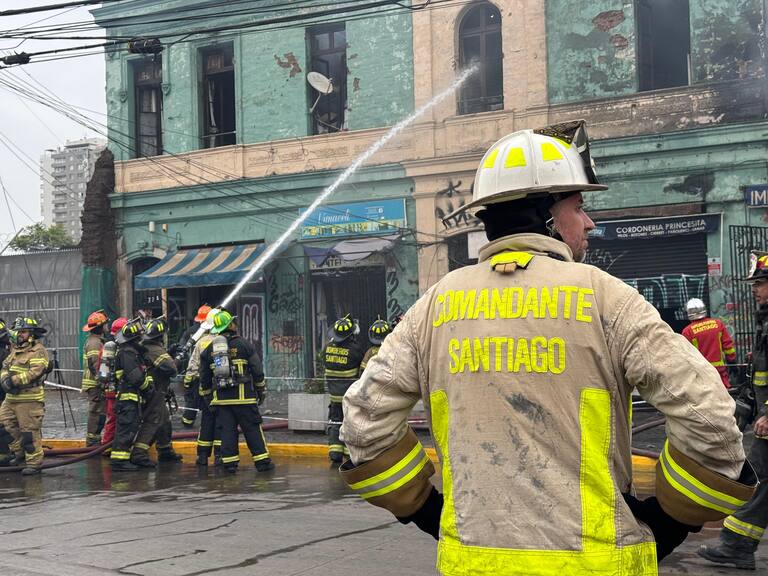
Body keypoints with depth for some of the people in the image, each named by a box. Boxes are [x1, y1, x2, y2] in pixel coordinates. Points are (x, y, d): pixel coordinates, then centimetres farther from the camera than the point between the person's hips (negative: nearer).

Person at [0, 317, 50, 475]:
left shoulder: (38, 351, -9)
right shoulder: (15, 350, 18)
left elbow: (35, 372, -21)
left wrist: (14, 381, -23)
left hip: (29, 399, -9)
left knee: (30, 432, -7)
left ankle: (34, 463, -1)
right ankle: (21, 454, 30)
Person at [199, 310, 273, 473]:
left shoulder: (209, 349, 9)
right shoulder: (243, 344, -3)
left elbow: (204, 377, 15)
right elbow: (257, 370, -2)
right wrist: (261, 390, 8)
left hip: (221, 398, 4)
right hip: (243, 397, -3)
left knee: (227, 429, 7)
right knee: (252, 429, 1)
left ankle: (229, 462, 5)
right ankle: (262, 461, 3)